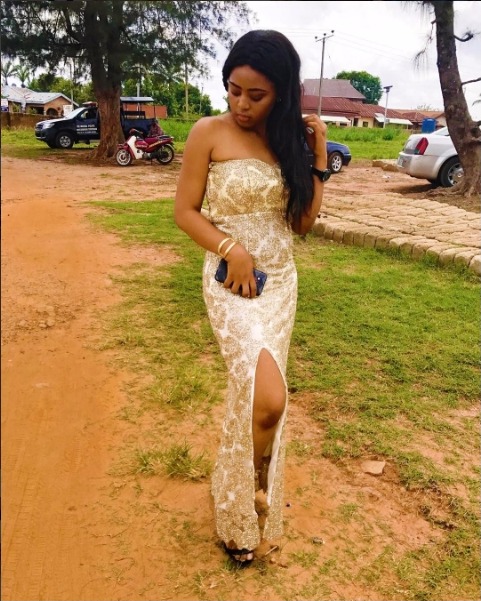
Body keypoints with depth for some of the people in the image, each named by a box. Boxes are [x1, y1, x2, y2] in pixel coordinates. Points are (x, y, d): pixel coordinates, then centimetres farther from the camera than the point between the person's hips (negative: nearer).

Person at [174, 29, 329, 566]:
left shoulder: (287, 138, 6)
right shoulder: (210, 132, -6)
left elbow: (303, 221, 6)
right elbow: (184, 211, -5)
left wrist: (318, 154, 0)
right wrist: (231, 249, -18)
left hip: (281, 282, 5)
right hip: (231, 281, -5)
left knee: (250, 394, 13)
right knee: (267, 398, -21)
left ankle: (242, 499, 37)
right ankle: (253, 489, 11)